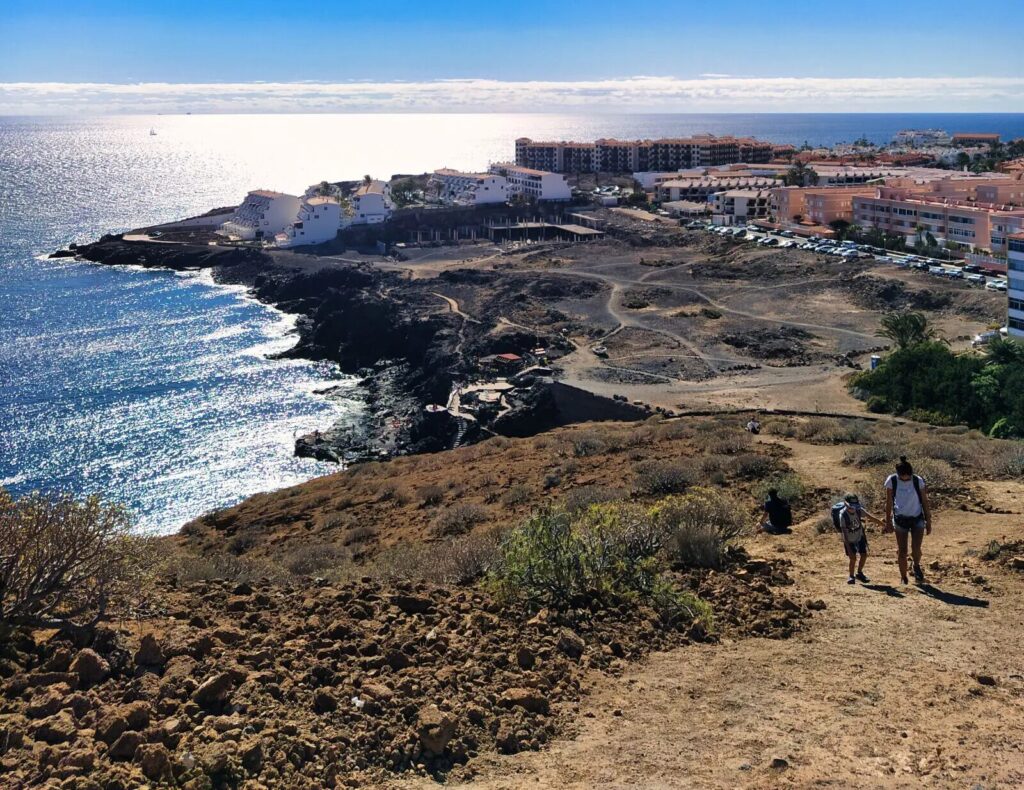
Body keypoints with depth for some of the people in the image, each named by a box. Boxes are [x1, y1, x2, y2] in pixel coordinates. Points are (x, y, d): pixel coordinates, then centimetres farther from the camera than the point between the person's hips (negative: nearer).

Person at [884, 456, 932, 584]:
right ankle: (903, 578, 19)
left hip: (917, 519, 0)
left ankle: (916, 567, 20)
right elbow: (889, 502, 0)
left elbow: (925, 502, -2)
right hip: (900, 519, 1)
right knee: (902, 552, 1)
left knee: (916, 549, -14)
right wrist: (888, 521, 4)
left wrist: (928, 522, 1)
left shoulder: (918, 481, -12)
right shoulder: (892, 481, -11)